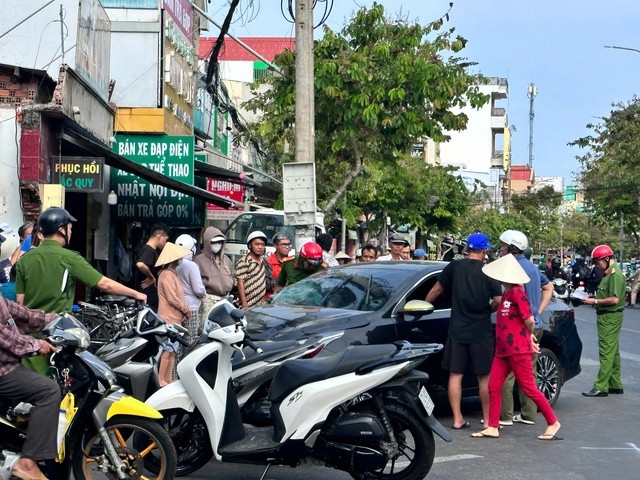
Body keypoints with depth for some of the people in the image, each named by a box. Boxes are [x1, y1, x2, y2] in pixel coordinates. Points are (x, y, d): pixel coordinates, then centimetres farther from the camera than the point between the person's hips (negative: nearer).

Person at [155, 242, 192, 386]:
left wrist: (184, 311, 8)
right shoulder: (167, 275, -14)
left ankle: (168, 380, 16)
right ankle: (160, 380, -9)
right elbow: (172, 299, -18)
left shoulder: (173, 274, 18)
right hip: (169, 319, -10)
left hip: (175, 319, 10)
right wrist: (186, 310, -7)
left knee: (172, 351, 12)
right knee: (167, 350, -10)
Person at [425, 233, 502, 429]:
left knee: (455, 375, 7)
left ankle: (457, 419, 7)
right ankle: (488, 420, 9)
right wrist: (488, 310, 11)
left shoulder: (454, 267, -1)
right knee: (484, 377, 6)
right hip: (481, 332, -1)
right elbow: (498, 300, -10)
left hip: (457, 330, 1)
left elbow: (436, 290, 5)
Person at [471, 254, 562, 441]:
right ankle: (493, 427, 10)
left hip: (518, 349, -9)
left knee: (529, 388, -2)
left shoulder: (516, 292, -15)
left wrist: (529, 336, 1)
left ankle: (553, 423, 10)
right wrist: (530, 337, 11)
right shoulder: (506, 293, 14)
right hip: (503, 349, 9)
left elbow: (529, 320, -18)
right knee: (494, 386, 5)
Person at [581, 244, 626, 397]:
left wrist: (594, 301, -18)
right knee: (613, 352, 16)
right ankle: (615, 385, 24)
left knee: (606, 353, -9)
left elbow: (614, 299, -24)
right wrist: (595, 300, 5)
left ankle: (601, 387, -9)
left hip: (610, 317, -11)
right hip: (607, 317, 11)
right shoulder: (609, 273, 15)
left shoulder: (615, 274, -17)